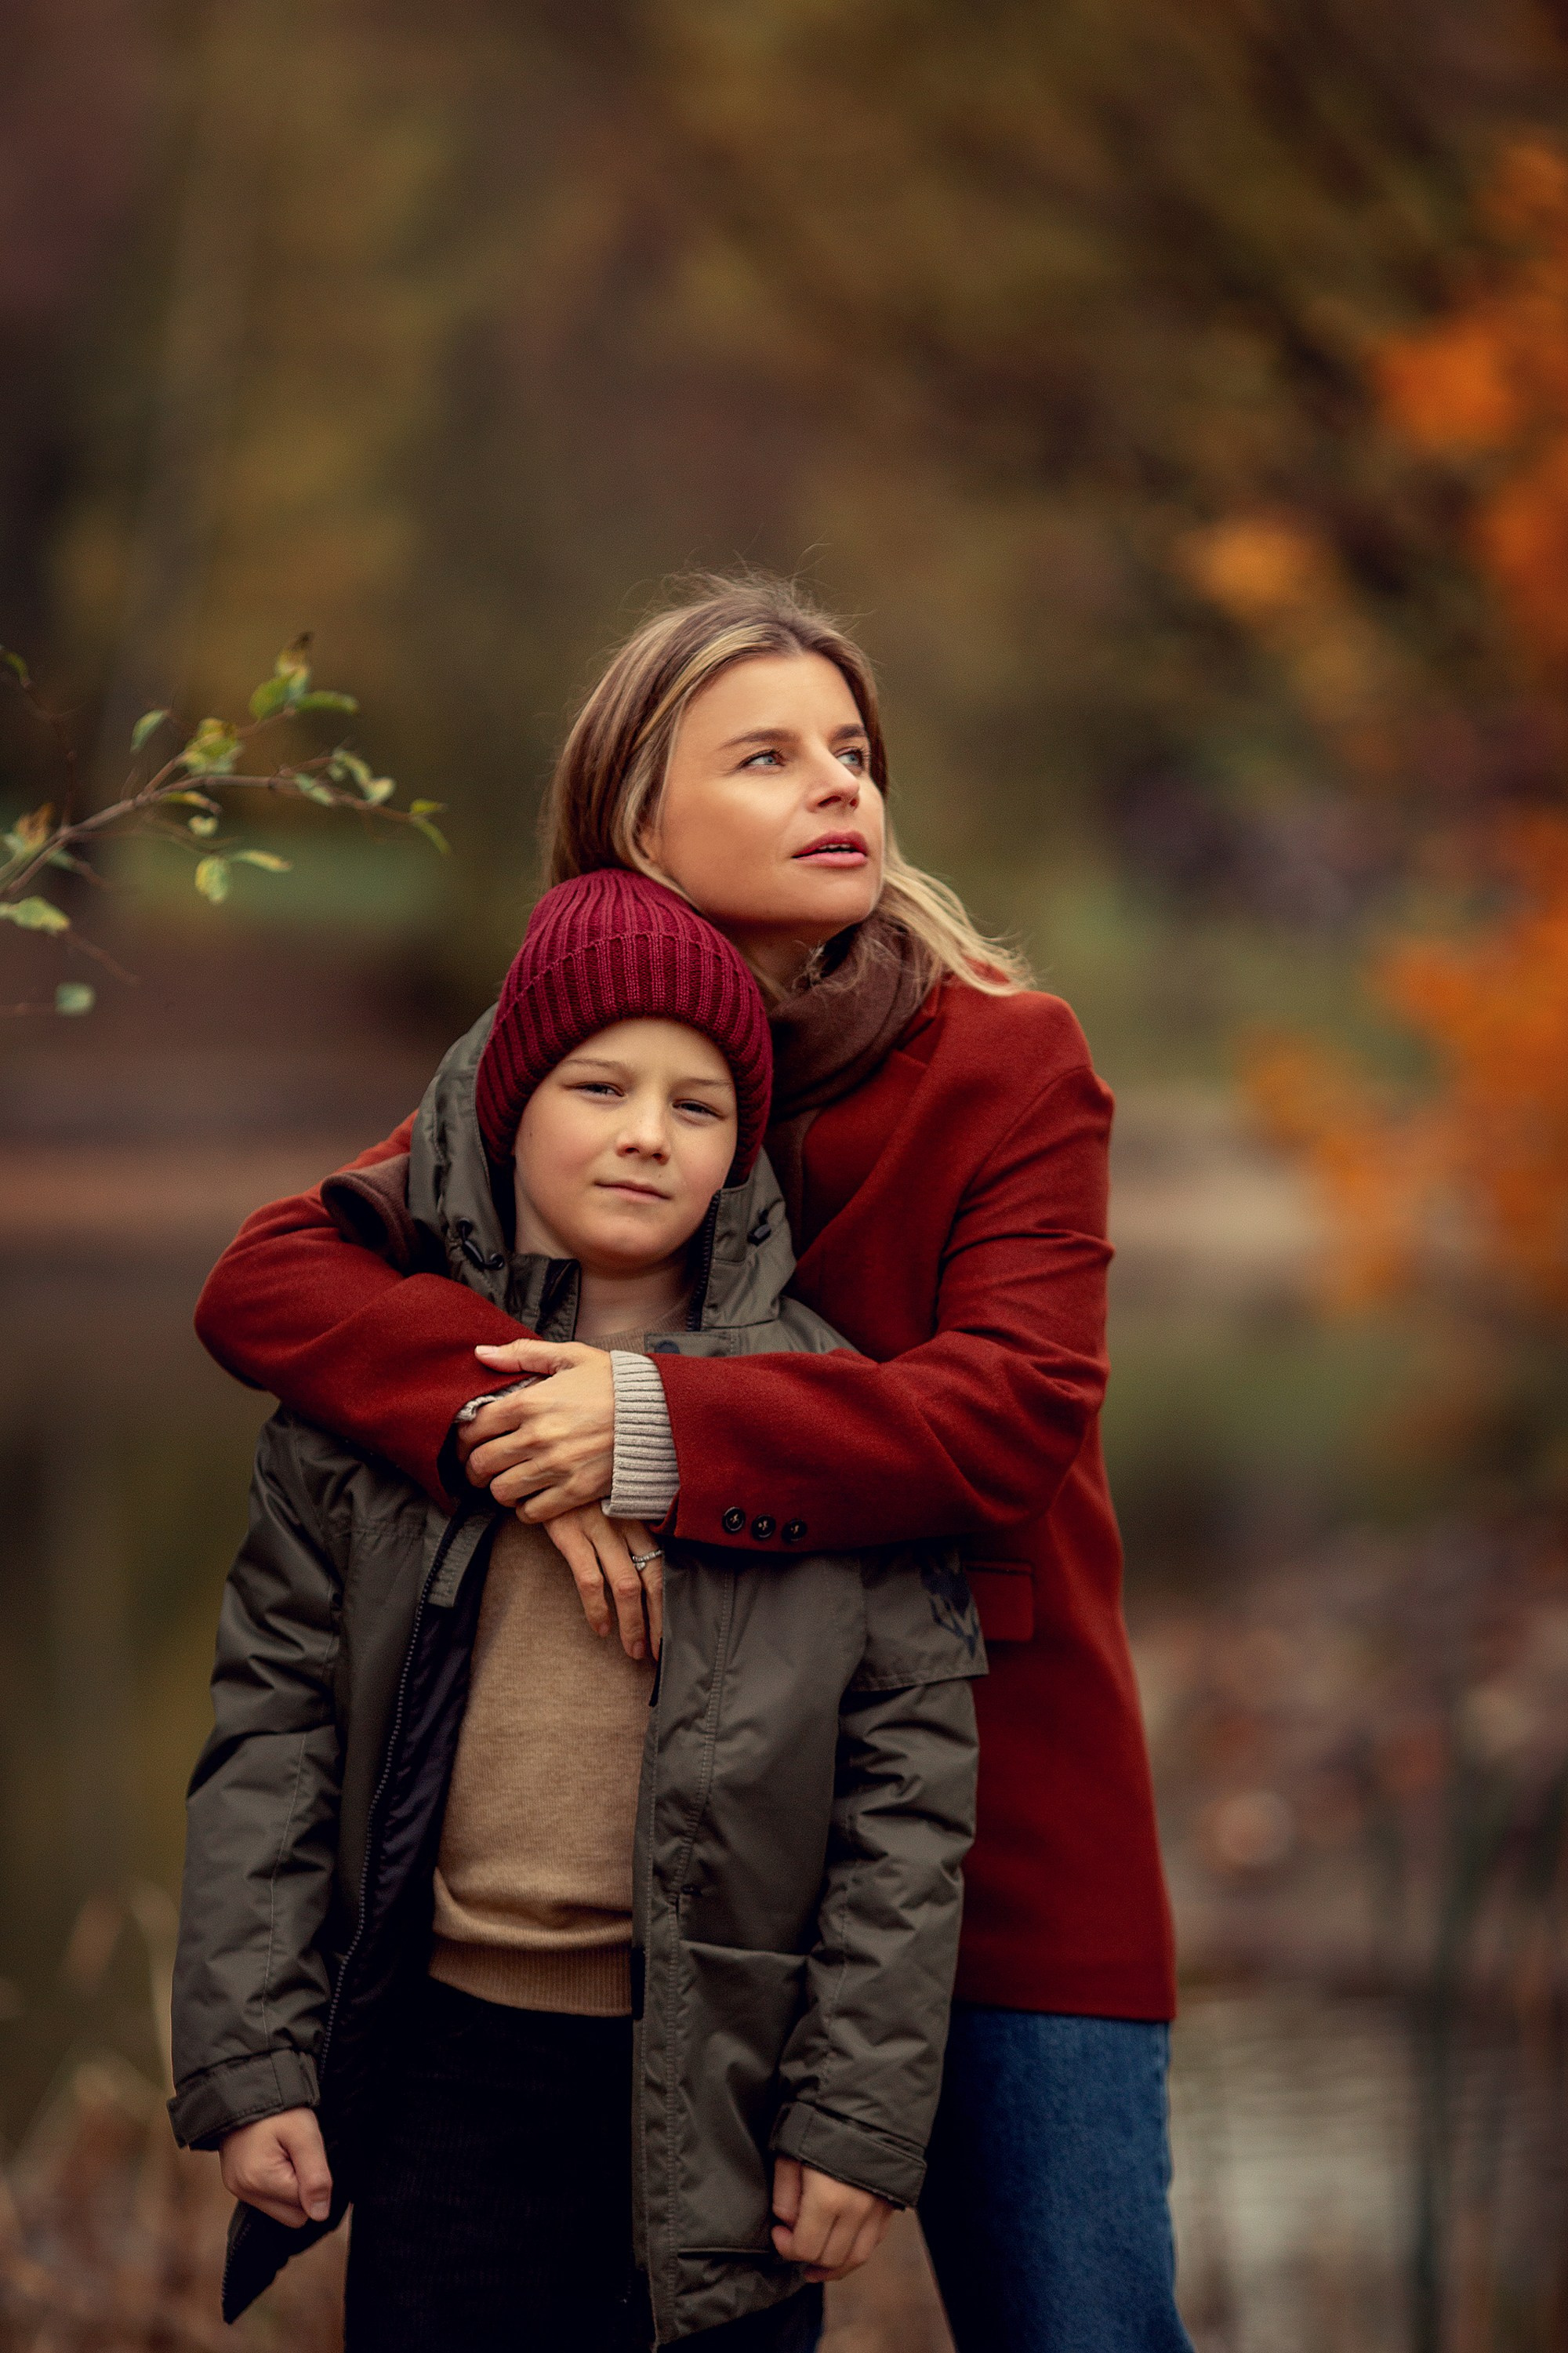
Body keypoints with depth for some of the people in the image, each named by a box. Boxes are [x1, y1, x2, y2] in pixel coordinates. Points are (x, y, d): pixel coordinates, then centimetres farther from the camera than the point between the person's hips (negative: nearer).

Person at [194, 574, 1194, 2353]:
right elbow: (262, 1279, -9)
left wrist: (669, 1432, -30)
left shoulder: (1005, 1060, -6)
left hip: (997, 1807, -2)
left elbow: (1018, 1410, -19)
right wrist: (509, 1417, -27)